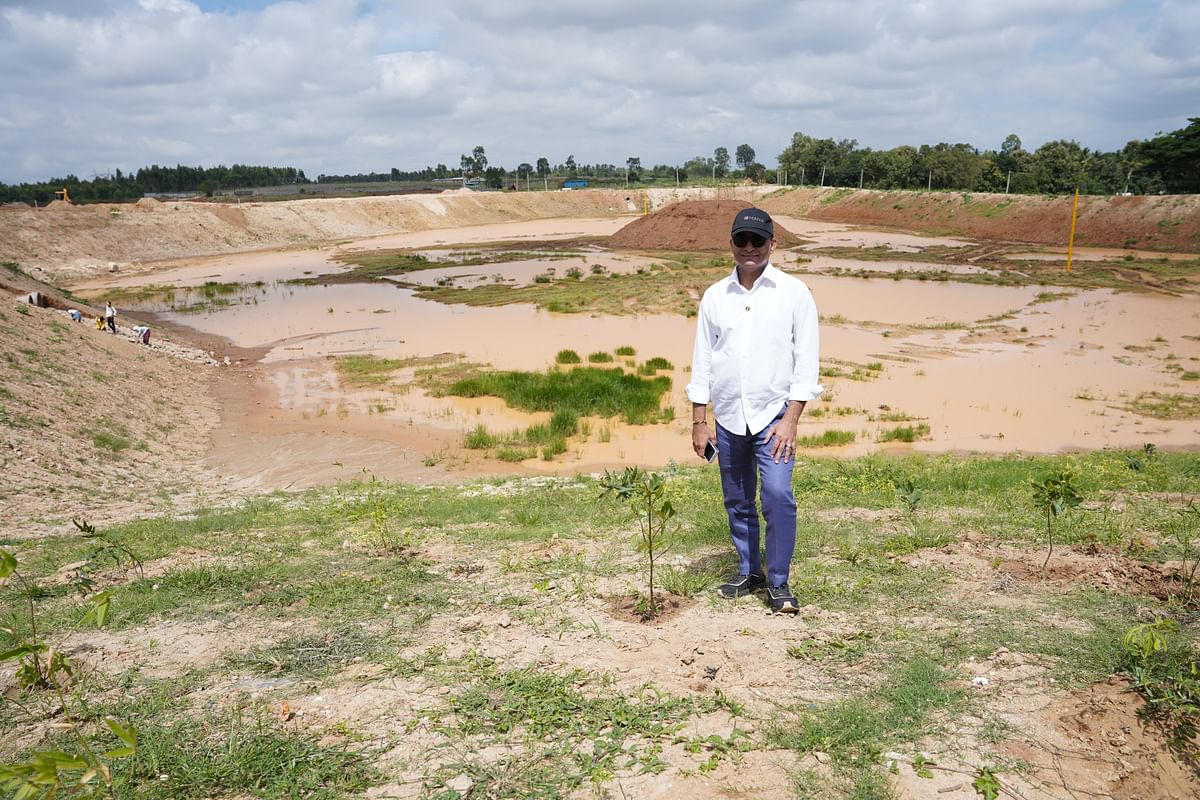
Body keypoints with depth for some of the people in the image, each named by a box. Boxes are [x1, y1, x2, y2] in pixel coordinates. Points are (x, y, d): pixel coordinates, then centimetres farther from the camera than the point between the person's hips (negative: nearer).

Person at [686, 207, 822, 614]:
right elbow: (702, 361, 8)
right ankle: (749, 571, 27)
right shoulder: (714, 296, 6)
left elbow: (806, 361, -5)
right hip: (727, 418, 4)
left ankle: (778, 583, 0)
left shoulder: (794, 293, -2)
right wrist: (699, 421, 4)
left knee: (778, 495, -14)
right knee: (737, 501, 11)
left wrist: (790, 420, -12)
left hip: (773, 415, -3)